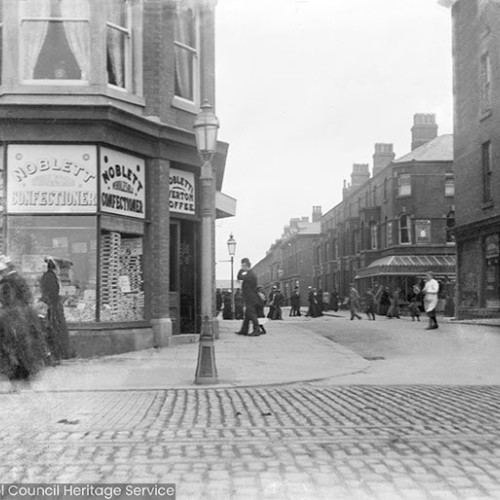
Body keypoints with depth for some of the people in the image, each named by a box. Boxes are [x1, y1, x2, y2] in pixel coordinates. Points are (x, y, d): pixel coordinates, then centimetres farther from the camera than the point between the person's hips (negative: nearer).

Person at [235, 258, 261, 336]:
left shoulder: (250, 274, -17)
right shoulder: (249, 273, 16)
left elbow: (239, 277, -21)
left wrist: (241, 270, -11)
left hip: (251, 299, -10)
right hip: (249, 299, 10)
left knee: (251, 314, -8)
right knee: (247, 315, 13)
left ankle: (256, 331, -6)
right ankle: (244, 330, 18)